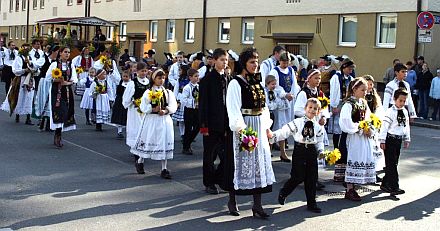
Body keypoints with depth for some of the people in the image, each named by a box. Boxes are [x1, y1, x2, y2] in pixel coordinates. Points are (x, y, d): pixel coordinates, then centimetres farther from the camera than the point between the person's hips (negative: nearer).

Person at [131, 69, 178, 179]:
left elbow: (173, 106, -3)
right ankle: (140, 161, 30)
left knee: (164, 143, 1)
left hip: (165, 120, 3)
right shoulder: (148, 92, -2)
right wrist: (153, 109, -22)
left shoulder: (168, 92, 6)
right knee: (148, 142, 5)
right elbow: (143, 107, -8)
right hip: (151, 120, -2)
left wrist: (166, 111, -19)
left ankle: (164, 169, 7)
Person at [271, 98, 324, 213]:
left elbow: (320, 141, 14)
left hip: (312, 151, 4)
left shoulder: (318, 126, 7)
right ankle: (283, 193, 20)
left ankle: (311, 203, 16)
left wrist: (321, 151, -2)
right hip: (300, 151, -4)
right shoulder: (297, 122, -5)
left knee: (312, 178, 7)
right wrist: (273, 136, -24)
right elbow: (284, 131, -11)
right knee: (298, 177, -6)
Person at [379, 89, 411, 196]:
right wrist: (382, 141, -16)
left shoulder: (405, 111, 9)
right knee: (391, 164, -7)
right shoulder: (390, 112, -13)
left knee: (394, 163, 12)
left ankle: (385, 184, 23)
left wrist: (407, 139, 18)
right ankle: (394, 187, -9)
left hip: (399, 140, 8)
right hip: (390, 139, -8)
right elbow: (384, 126, -15)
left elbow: (406, 126, 17)